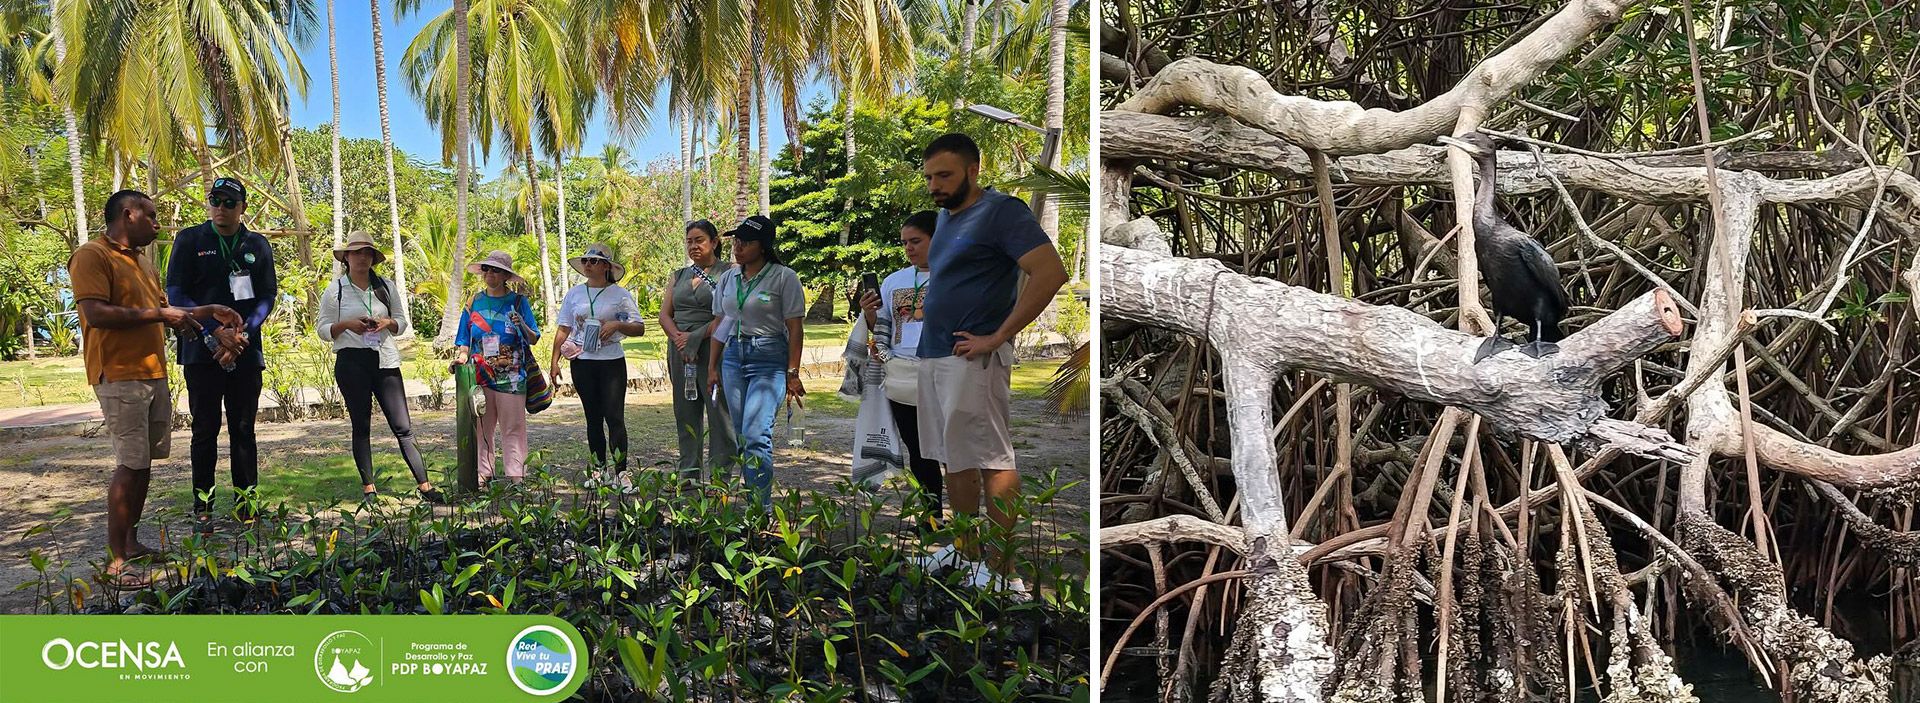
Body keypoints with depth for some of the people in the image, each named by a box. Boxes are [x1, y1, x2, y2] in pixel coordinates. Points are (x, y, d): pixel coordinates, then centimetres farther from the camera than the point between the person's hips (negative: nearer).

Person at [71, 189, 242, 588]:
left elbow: (164, 310, 31)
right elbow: (95, 314, -20)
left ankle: (130, 541, 21)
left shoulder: (143, 262, 20)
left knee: (144, 462, 12)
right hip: (120, 375, -9)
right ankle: (115, 562, -5)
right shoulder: (92, 256, -8)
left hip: (154, 374, 9)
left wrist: (210, 313, 22)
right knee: (132, 465, -10)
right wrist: (159, 315, -16)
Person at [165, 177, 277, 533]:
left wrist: (242, 335, -9)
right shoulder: (189, 240, 3)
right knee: (205, 430, 2)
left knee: (243, 429, 5)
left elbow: (268, 296, 6)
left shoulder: (258, 246, 9)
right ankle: (203, 507, 8)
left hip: (246, 353, 2)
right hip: (202, 352, -2)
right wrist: (216, 331, -12)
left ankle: (245, 502, 10)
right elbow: (176, 294, -2)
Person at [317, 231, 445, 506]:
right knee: (361, 426, 3)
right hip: (351, 362, -2)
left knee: (403, 426, -2)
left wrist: (388, 323, -6)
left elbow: (401, 321, 16)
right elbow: (323, 329, 5)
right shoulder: (335, 290, 4)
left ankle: (424, 485, -3)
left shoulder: (385, 287, 12)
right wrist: (346, 325, -14)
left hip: (385, 360, 2)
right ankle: (368, 487, 10)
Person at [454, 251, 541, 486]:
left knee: (513, 427, 0)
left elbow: (534, 339, 3)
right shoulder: (475, 303, 9)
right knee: (481, 426, 5)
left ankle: (516, 474, 2)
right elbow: (465, 338, 14)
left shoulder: (518, 302, 3)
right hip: (480, 375, 3)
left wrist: (522, 325, -17)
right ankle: (483, 473, 12)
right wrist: (462, 356, -5)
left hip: (511, 376, -3)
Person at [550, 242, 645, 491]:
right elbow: (563, 329, 12)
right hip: (582, 362, 4)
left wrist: (618, 324, -18)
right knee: (593, 418, 10)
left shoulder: (620, 295, 0)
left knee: (614, 416, -9)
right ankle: (599, 470, 18)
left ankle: (621, 471, -6)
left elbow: (639, 328, 0)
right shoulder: (574, 294, 10)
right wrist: (554, 360, 6)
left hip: (612, 362, -4)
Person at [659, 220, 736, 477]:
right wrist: (677, 338, -8)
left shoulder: (729, 273, 0)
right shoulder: (678, 277, 18)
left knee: (719, 413, -7)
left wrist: (697, 336, -15)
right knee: (685, 415, 9)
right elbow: (665, 314, 11)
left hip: (714, 350, -6)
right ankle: (688, 473, 16)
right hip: (680, 352, 6)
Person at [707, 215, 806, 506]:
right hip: (733, 356, 6)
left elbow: (795, 329, -7)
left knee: (756, 435, -16)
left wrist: (793, 373, -10)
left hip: (769, 360, -6)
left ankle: (762, 506, -12)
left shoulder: (784, 278, -6)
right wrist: (712, 366, 15)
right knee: (742, 436, 7)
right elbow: (721, 324, 18)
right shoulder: (728, 278, 12)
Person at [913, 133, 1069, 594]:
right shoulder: (945, 216, 17)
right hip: (933, 356, 9)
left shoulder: (1001, 210, -10)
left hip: (972, 359, -9)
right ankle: (968, 551, 25)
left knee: (992, 463, -7)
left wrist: (997, 338, -20)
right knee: (955, 460, 14)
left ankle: (1006, 575, -5)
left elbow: (1050, 273, -22)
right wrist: (926, 305, 14)